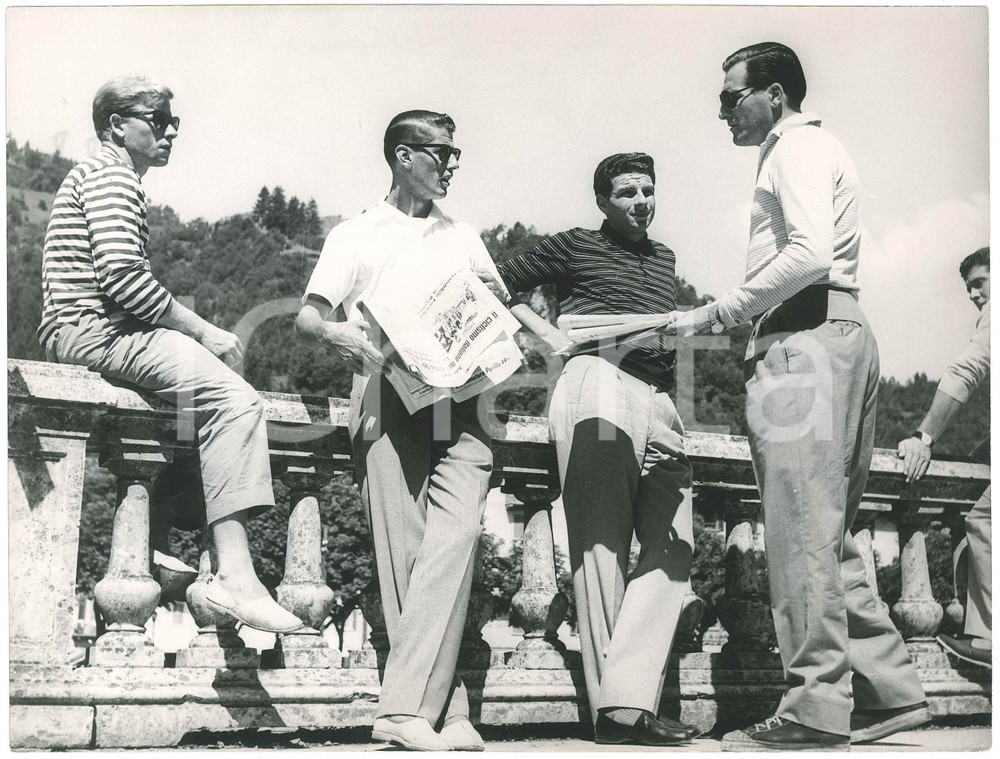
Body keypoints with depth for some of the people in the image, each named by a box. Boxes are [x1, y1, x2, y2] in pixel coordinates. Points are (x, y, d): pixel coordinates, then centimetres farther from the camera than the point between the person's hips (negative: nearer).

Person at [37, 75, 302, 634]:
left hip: (108, 331, 11)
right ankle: (236, 575, -33)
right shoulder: (110, 174, -6)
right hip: (92, 331, -11)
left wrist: (197, 332, 11)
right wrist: (203, 330, -15)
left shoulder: (120, 180, 28)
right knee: (235, 399, -24)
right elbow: (121, 277, -20)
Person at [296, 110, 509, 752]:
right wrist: (334, 332, -16)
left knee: (455, 535, -19)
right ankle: (447, 711, -6)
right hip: (389, 401, -2)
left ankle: (407, 708, -19)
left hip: (459, 405, 2)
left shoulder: (465, 239, 26)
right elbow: (307, 317, 7)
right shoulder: (356, 236, 16)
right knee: (404, 553, -10)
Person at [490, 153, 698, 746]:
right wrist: (550, 334, 5)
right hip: (598, 380, -6)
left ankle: (627, 701, -9)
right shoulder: (575, 246, 13)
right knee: (604, 545, -9)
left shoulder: (664, 258, 29)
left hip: (659, 401, 7)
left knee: (672, 551, -6)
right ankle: (614, 704, -9)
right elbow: (500, 283, 15)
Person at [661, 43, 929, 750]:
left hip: (806, 339, -11)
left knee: (801, 526, -11)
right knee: (827, 531, 11)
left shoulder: (795, 147, -2)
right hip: (843, 332, 11)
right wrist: (731, 320, 16)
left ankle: (817, 709, -9)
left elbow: (809, 254, -19)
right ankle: (889, 690, 14)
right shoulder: (814, 149, 30)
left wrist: (717, 314, -15)